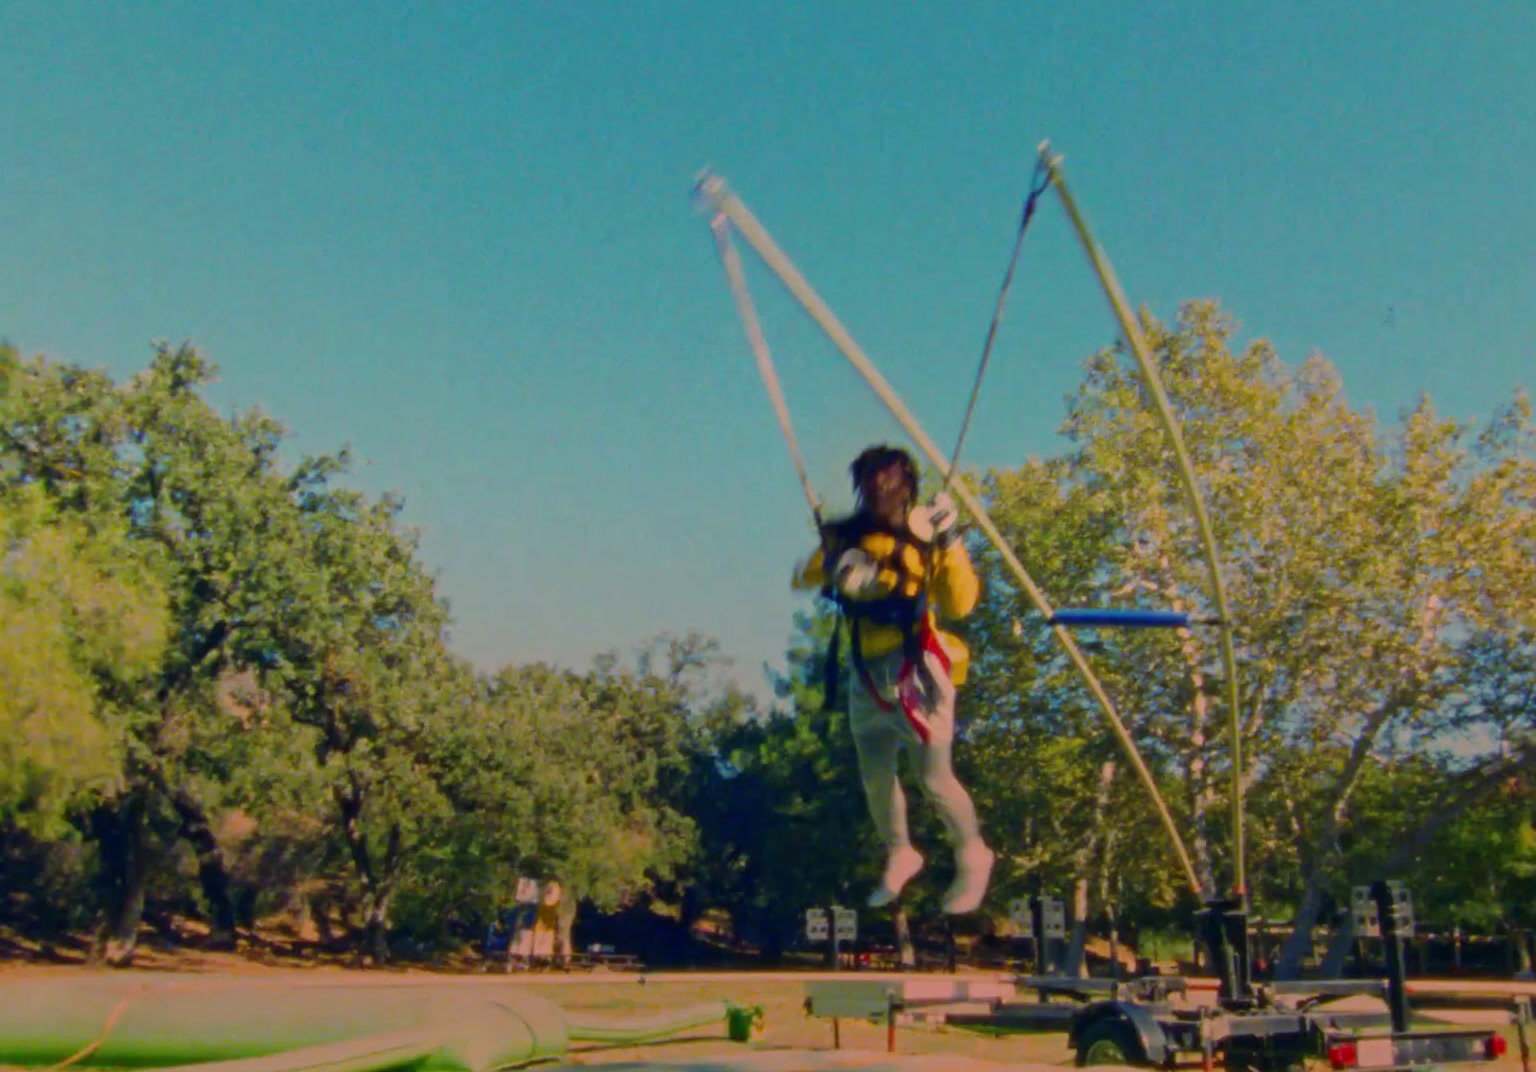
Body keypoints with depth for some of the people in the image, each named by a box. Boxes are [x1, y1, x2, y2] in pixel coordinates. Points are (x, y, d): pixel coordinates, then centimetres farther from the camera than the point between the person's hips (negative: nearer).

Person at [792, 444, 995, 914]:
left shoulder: (927, 536, -7)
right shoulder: (847, 536, 2)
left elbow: (960, 604, -17)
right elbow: (801, 578, -7)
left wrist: (949, 543, -25)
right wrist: (833, 564, -25)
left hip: (916, 671, -4)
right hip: (867, 673, 4)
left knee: (935, 779, -1)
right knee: (875, 778, 14)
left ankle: (972, 857, 26)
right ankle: (899, 855, 40)